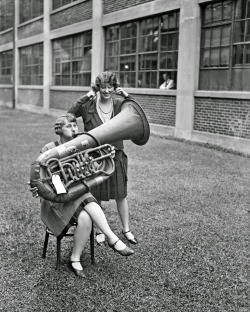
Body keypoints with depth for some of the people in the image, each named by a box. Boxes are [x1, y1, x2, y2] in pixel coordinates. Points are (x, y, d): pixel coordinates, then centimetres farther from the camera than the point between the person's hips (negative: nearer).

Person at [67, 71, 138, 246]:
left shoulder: (120, 104, -3)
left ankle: (126, 230, 29)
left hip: (116, 156, 1)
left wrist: (128, 97, -18)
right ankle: (100, 231, 29)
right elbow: (69, 116, -15)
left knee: (121, 196, 11)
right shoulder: (88, 105, -6)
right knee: (97, 197, 10)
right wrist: (84, 98, -20)